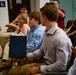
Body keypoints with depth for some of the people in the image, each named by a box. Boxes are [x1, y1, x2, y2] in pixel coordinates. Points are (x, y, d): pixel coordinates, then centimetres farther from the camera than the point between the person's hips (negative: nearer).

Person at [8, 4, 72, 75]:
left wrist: (39, 69, -18)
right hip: (45, 64, 8)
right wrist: (27, 55, 9)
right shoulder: (46, 32, 3)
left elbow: (61, 66, -25)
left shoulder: (60, 38, -25)